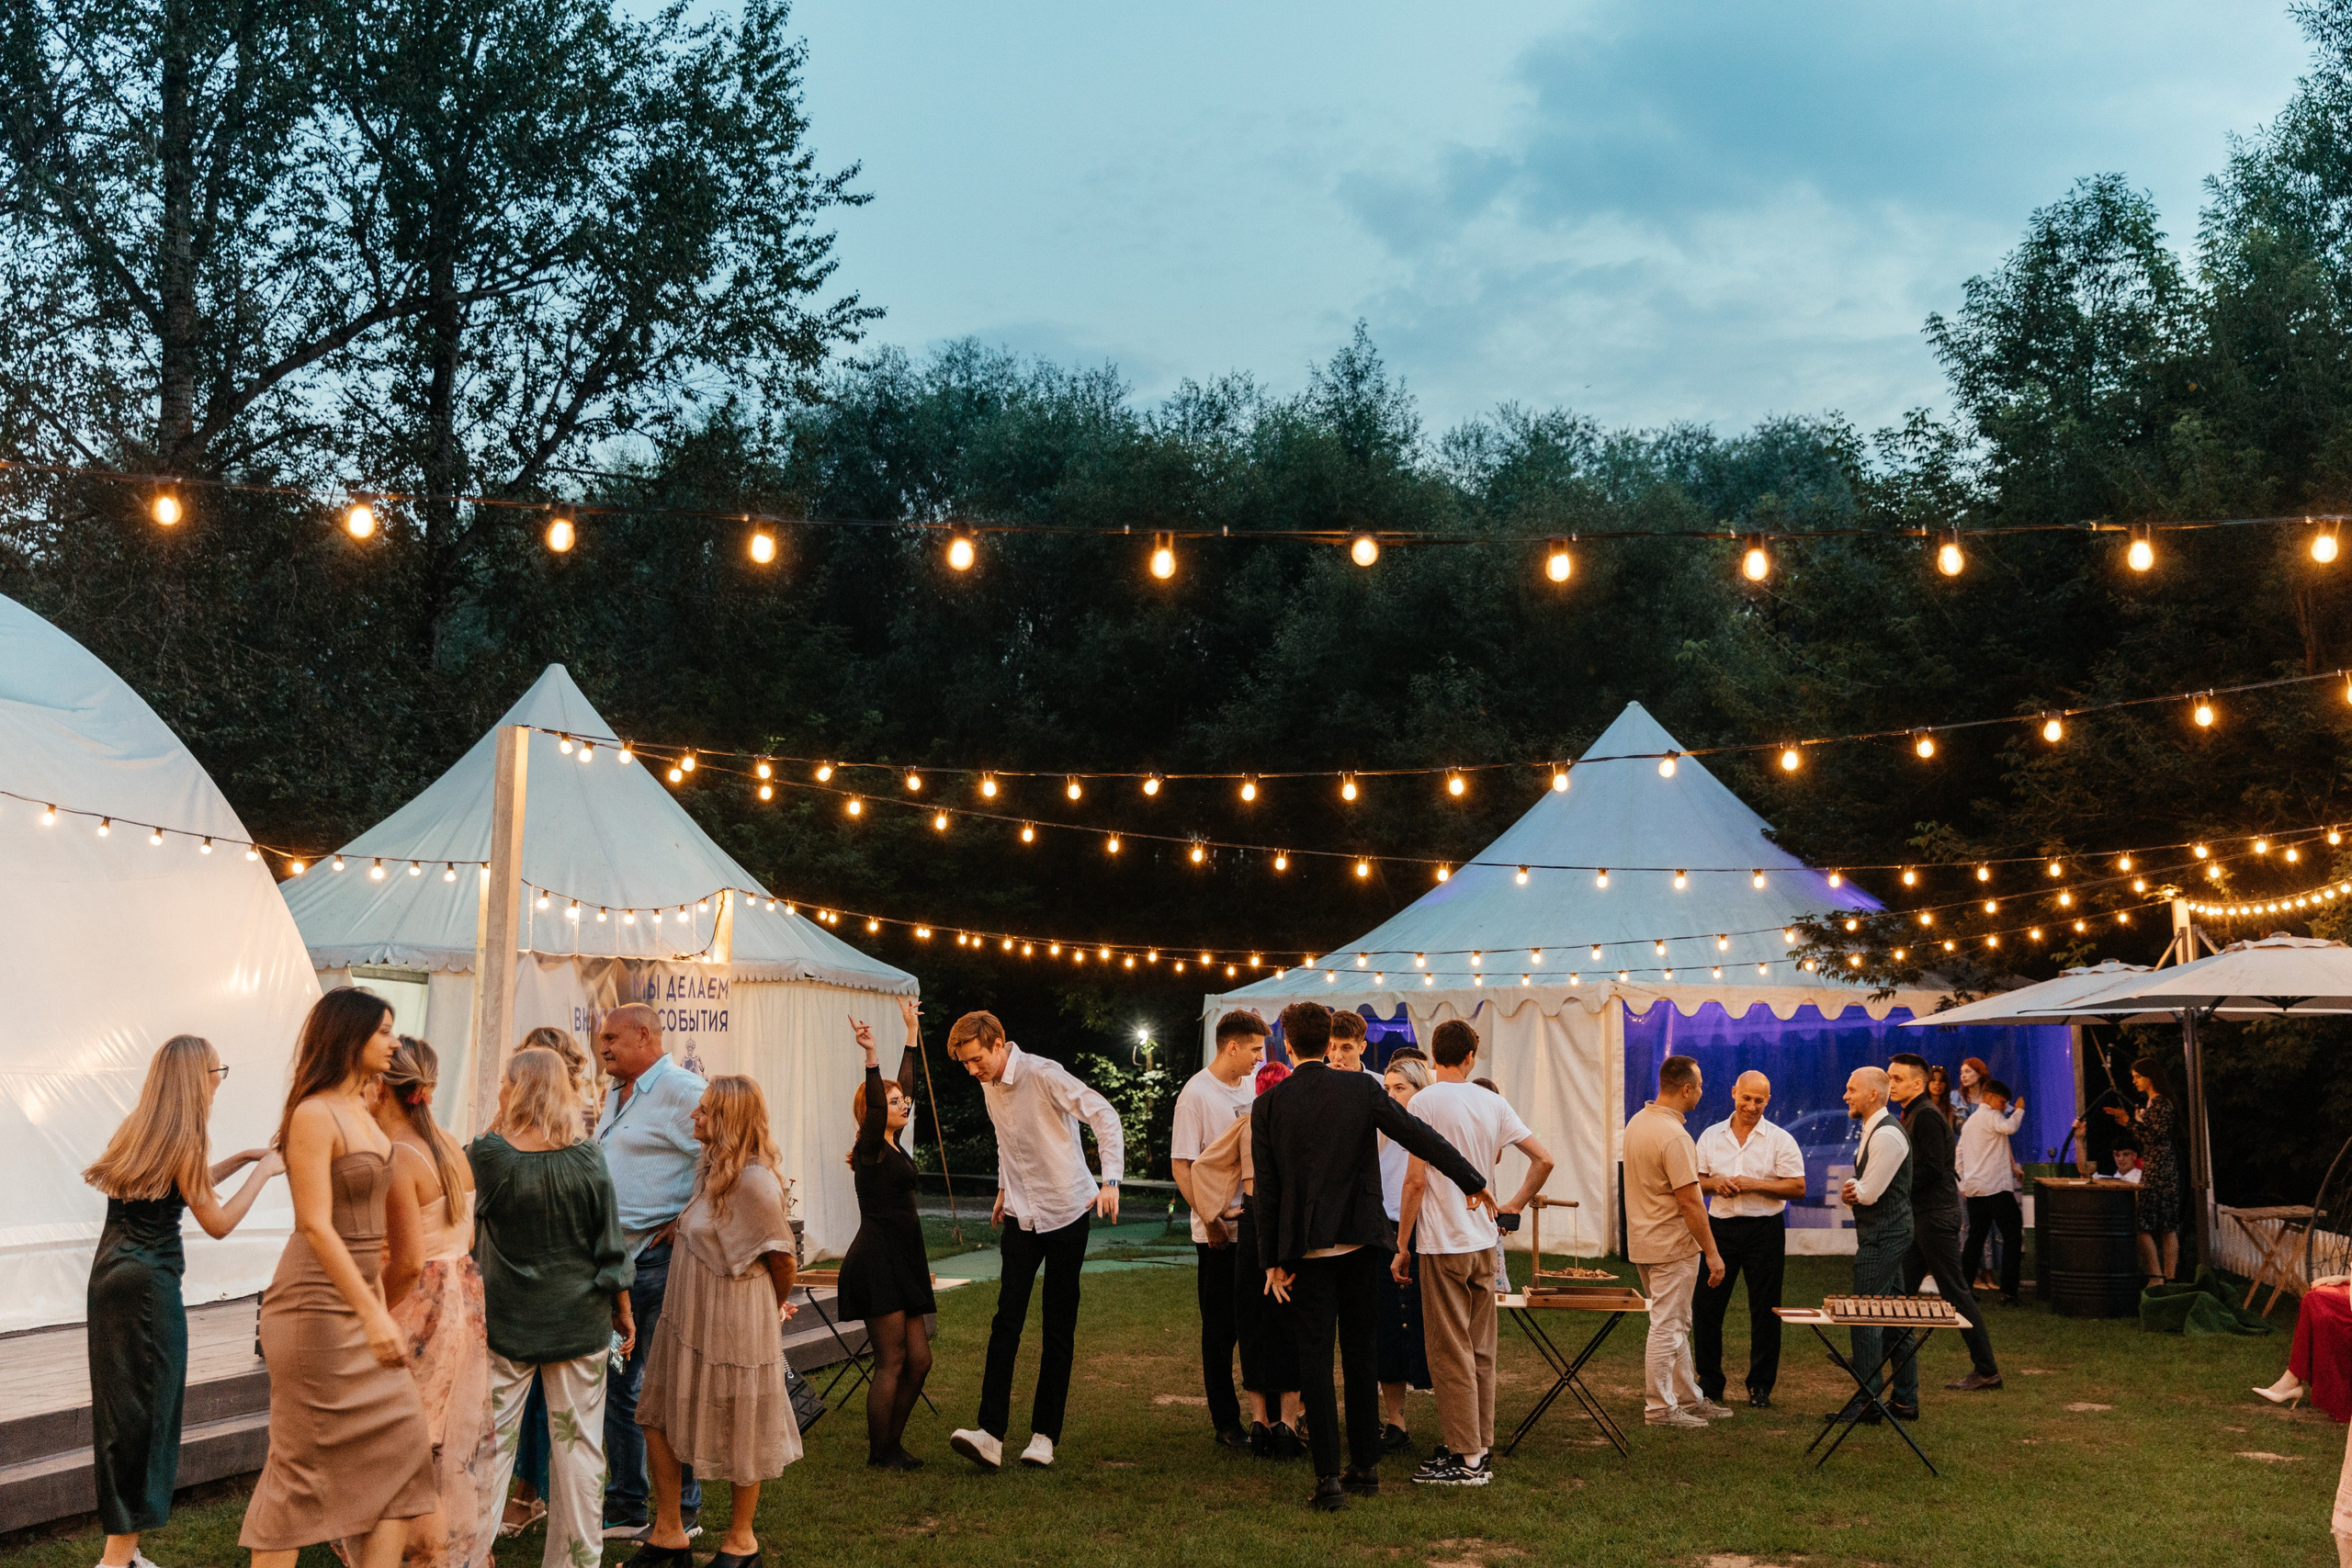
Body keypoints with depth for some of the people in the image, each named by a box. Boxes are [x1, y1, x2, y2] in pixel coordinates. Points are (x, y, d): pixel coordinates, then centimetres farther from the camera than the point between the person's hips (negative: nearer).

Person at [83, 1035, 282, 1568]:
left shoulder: (138, 1129, 11)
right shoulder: (183, 1139, -13)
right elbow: (217, 1222, -9)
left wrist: (241, 1159, 23)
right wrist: (263, 1171, -1)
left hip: (110, 1276, 8)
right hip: (149, 1283, -8)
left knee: (121, 1405, 13)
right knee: (146, 1409, -2)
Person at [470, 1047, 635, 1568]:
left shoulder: (487, 1154, -12)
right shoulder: (587, 1158, -7)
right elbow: (611, 1247, -2)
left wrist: (498, 1127, 5)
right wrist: (623, 1309, 9)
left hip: (505, 1320, -1)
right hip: (581, 1322, 1)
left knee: (491, 1440, 9)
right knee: (577, 1444, 8)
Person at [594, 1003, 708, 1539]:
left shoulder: (683, 1091, -14)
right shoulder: (616, 1095, 16)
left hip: (662, 1259, -9)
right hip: (615, 1258, 9)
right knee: (616, 1384, 13)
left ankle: (683, 1514, 8)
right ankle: (625, 1508, 23)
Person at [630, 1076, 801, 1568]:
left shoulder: (754, 1180, -22)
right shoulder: (714, 1170, 6)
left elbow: (783, 1257, -14)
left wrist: (777, 1306, 4)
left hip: (733, 1325, -9)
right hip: (687, 1319, 9)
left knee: (739, 1436, 8)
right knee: (657, 1420, 10)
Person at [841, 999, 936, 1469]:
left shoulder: (894, 1145, 14)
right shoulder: (871, 1150, -8)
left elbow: (906, 1084, 21)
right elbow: (874, 1103, -26)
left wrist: (912, 1031, 27)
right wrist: (870, 1055, -39)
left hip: (901, 1263, 9)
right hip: (876, 1262, -9)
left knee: (918, 1360, 9)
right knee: (892, 1360, -4)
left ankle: (891, 1443, 19)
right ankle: (879, 1452, 6)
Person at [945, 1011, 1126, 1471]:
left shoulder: (1043, 1074, -17)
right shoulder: (989, 1087, 7)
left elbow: (1104, 1115, -22)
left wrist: (1111, 1180, -31)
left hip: (1066, 1212, -6)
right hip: (1021, 1216, 6)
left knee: (1059, 1329, 1)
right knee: (1006, 1321, -6)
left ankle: (1044, 1436, 8)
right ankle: (991, 1433, -12)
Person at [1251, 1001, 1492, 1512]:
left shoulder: (1268, 1105, -4)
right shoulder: (1361, 1089, -3)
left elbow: (1267, 1190, -2)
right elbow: (1421, 1137, -3)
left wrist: (1273, 1260, 4)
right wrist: (1472, 1181, 8)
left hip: (1307, 1248, -1)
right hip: (1360, 1240, 2)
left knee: (1315, 1360, 2)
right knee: (1361, 1354, 13)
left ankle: (1329, 1480, 0)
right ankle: (1365, 1467, 20)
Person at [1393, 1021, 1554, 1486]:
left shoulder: (1425, 1102, -11)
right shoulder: (1493, 1102, 6)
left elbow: (1415, 1181, -13)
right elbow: (1544, 1160, 6)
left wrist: (1402, 1246, -6)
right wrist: (1514, 1206, 16)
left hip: (1442, 1242, -6)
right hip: (1484, 1239, 6)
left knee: (1451, 1352, -1)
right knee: (1480, 1350, 13)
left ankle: (1466, 1458, 1)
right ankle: (1481, 1447, 19)